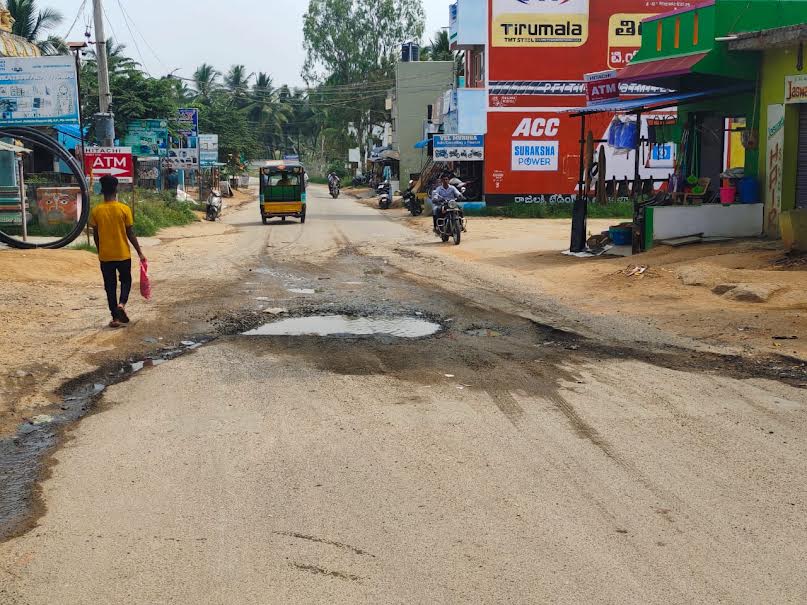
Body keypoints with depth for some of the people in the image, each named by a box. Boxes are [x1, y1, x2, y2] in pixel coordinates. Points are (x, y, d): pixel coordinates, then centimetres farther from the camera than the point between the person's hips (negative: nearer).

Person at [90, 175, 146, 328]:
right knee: (126, 281, 18)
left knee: (110, 286, 10)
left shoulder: (96, 211, -4)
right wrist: (140, 252, 1)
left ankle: (116, 317, 9)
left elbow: (96, 235, 3)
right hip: (123, 254, -1)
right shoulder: (124, 209, -10)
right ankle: (121, 304, -6)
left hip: (105, 255, 1)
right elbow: (130, 234, -7)